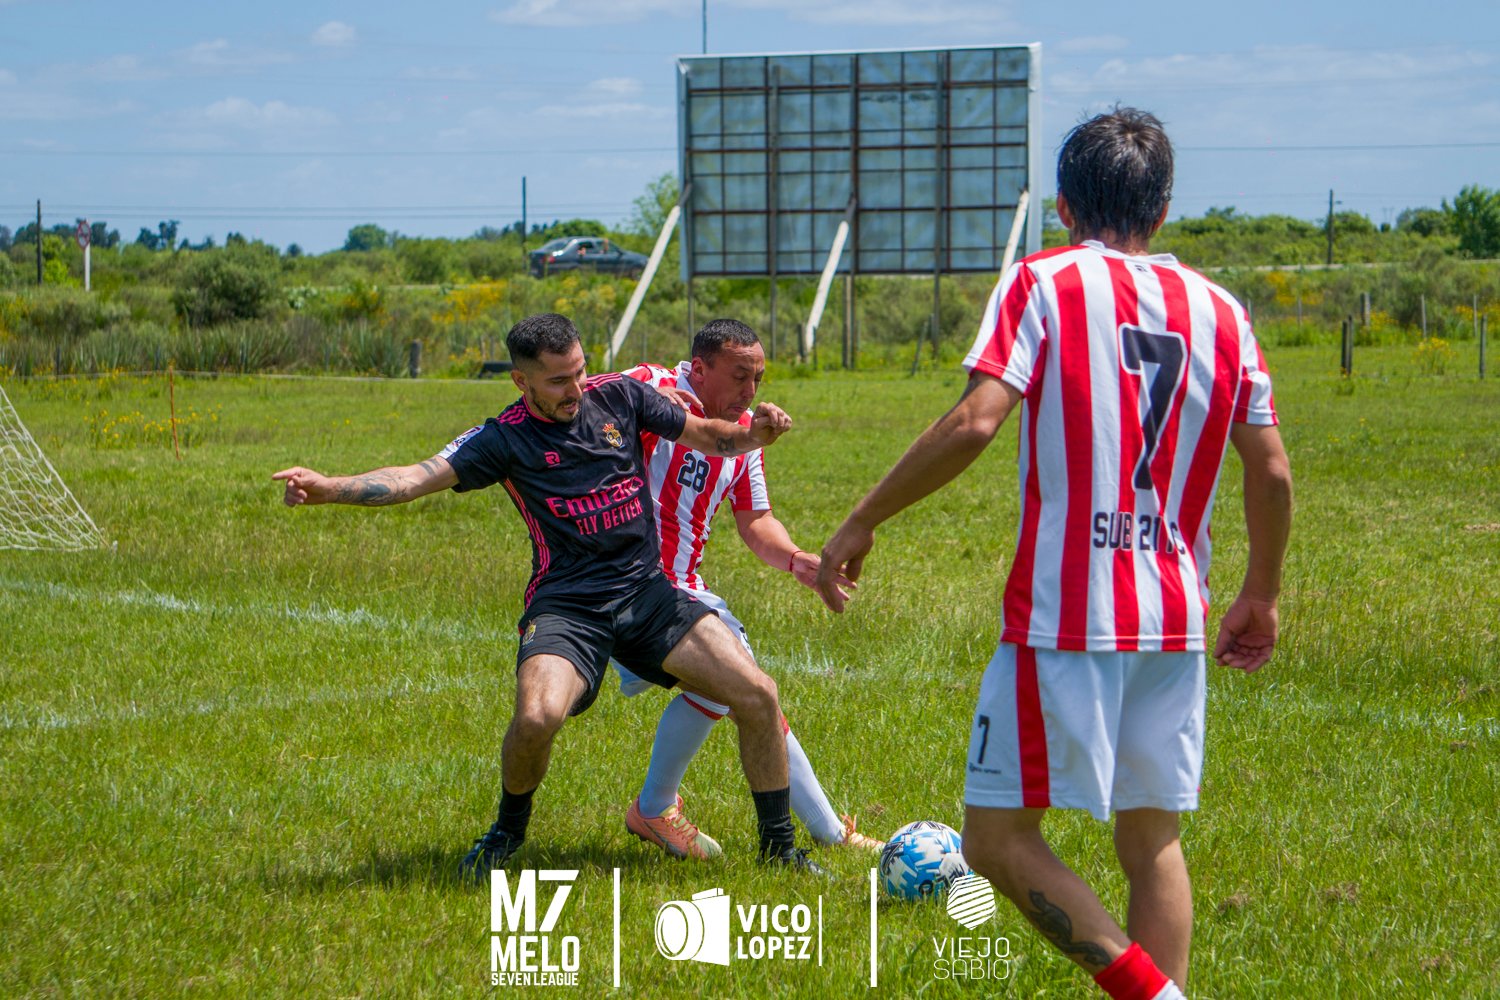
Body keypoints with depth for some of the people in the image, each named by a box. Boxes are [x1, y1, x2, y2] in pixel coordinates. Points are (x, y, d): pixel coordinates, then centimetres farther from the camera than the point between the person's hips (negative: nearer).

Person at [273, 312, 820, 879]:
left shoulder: (620, 396, 5)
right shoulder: (507, 437, -5)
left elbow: (706, 436, 15)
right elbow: (420, 476, -16)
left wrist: (754, 433, -7)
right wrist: (327, 488, -30)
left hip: (646, 592, 4)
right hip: (565, 605, -4)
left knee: (757, 696, -7)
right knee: (537, 716, -30)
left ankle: (778, 846, 13)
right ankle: (509, 830, 2)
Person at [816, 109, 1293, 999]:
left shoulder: (1045, 283, -3)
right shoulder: (1219, 309, 9)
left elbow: (973, 424, -15)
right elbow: (1272, 471, 9)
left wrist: (863, 521, -6)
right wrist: (1261, 597, 23)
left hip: (1065, 616, -5)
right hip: (1176, 621, 5)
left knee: (999, 836, 0)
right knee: (1153, 840, 14)